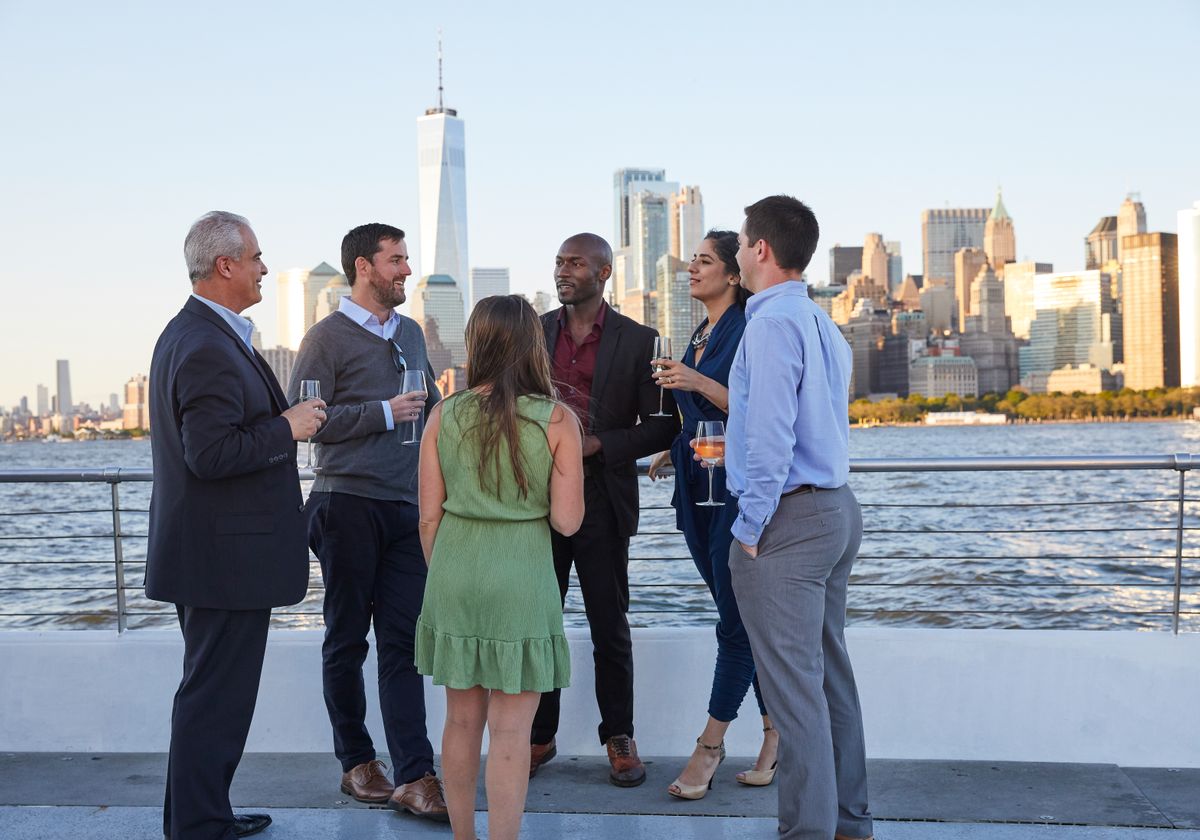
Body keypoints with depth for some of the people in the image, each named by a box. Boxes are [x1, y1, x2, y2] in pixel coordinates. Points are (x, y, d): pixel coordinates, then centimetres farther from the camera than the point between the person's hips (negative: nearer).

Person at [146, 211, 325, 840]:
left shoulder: (187, 333, 14)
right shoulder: (208, 348, -21)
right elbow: (211, 454, -27)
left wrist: (280, 417, 14)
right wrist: (286, 427, -17)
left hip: (206, 550, 11)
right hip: (225, 557, -11)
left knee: (210, 689, 20)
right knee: (215, 696, -2)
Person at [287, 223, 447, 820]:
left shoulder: (411, 333, 16)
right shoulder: (327, 337, -4)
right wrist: (384, 413, -14)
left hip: (408, 507, 5)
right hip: (350, 507, -5)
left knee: (403, 643, 1)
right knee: (346, 641, 6)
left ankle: (414, 777, 0)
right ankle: (356, 763, 19)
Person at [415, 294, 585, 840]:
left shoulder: (444, 416, -1)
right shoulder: (557, 420, -7)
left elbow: (429, 516, 2)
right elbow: (567, 521, -9)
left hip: (454, 574, 3)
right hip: (521, 578, -3)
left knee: (461, 720, 17)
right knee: (510, 733, 4)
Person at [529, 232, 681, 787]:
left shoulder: (637, 340, -1)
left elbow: (663, 424, -3)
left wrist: (600, 444, -14)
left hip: (602, 502, -3)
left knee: (610, 627, 5)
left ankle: (619, 738, 18)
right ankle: (539, 735, 20)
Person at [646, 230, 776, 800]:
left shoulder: (750, 330, -10)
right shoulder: (700, 335, 16)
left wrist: (698, 382, -23)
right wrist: (672, 450, 14)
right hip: (698, 490, 9)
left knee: (735, 622, -3)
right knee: (744, 620, 12)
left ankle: (709, 746, 3)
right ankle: (775, 734, 21)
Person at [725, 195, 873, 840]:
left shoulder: (772, 321, -15)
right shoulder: (823, 325, 14)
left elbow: (772, 435, -20)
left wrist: (750, 525, -14)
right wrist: (735, 444, 29)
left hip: (788, 519, -10)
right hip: (837, 509, 10)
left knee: (792, 682, -4)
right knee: (829, 667, 16)